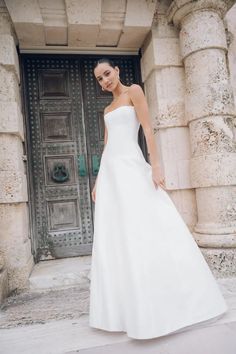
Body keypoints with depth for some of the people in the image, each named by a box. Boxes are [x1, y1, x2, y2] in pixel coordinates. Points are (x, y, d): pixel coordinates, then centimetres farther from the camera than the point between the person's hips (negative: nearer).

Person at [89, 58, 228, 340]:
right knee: (114, 237, 3)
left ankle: (173, 300, 6)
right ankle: (126, 307, 14)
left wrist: (155, 165, -18)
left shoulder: (134, 91, 6)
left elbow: (147, 129, -7)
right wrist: (98, 180, 15)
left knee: (147, 230, -9)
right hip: (110, 171, 7)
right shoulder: (107, 109, 24)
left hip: (130, 166, -7)